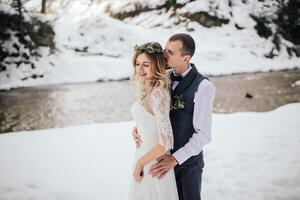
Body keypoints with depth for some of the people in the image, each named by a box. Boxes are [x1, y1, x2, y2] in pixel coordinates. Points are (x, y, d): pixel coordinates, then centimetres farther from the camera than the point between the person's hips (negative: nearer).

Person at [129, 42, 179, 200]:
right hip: (144, 155, 9)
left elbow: (166, 142, -28)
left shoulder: (157, 93, -25)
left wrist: (140, 162, -18)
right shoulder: (148, 90, 2)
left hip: (153, 164, -9)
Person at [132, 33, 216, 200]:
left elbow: (203, 135, -19)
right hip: (164, 156, 5)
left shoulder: (203, 87, -20)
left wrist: (175, 159, -23)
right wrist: (138, 127, -10)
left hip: (187, 160, -5)